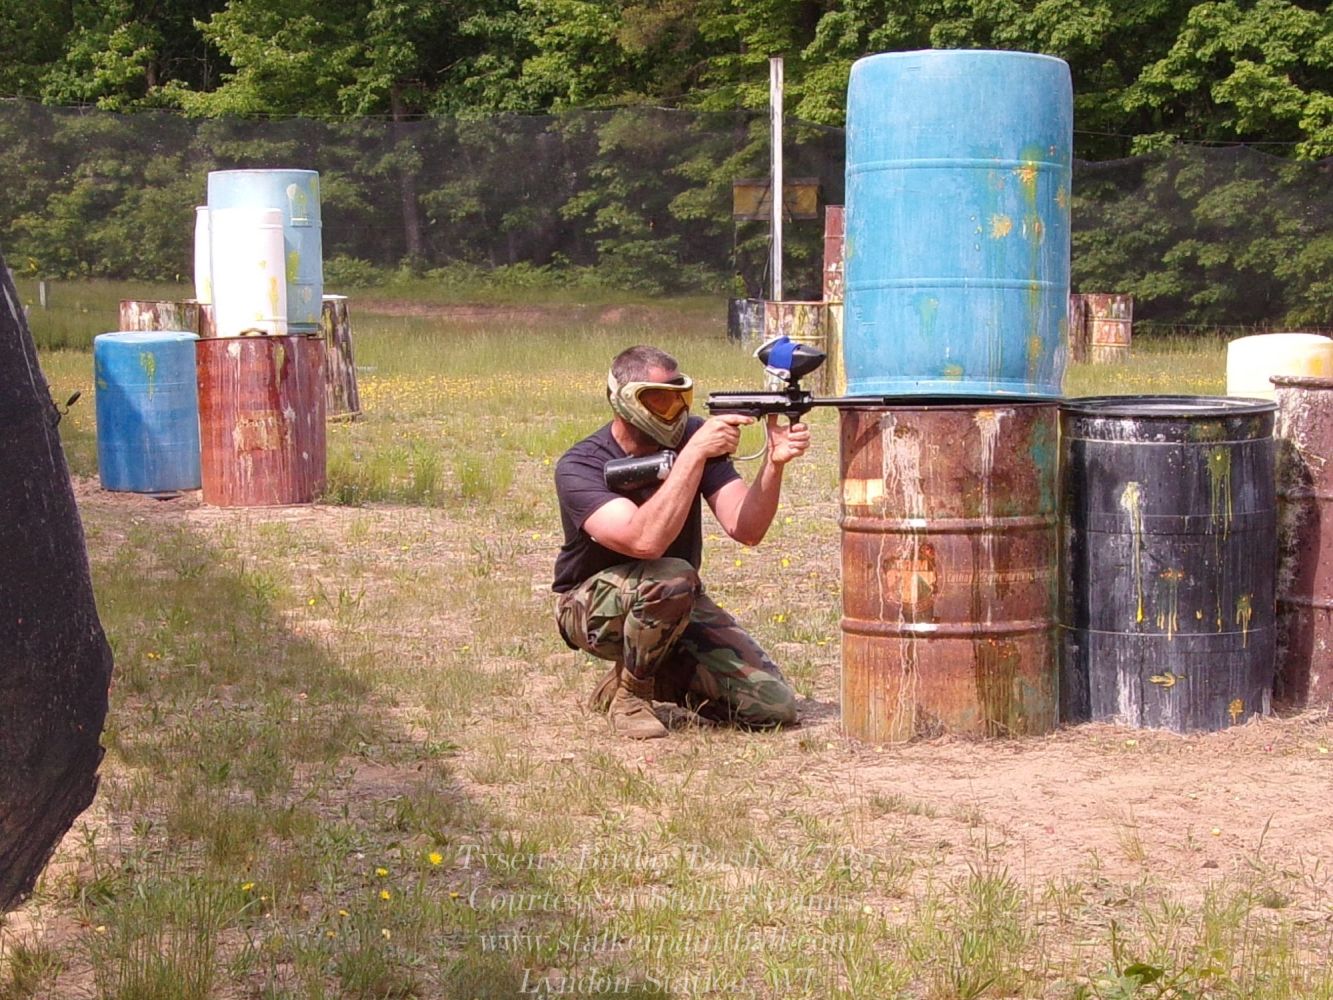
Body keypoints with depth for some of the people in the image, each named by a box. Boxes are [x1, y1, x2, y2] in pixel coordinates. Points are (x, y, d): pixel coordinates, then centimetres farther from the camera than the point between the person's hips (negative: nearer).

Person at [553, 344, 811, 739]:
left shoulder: (694, 436, -9)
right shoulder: (579, 468, -24)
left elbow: (746, 529, -17)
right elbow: (645, 541, -41)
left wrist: (774, 464, -34)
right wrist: (694, 454, -42)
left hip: (679, 607, 5)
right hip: (593, 604, -5)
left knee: (773, 707, -12)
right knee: (670, 578, -39)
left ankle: (661, 675, 14)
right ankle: (627, 690, -12)